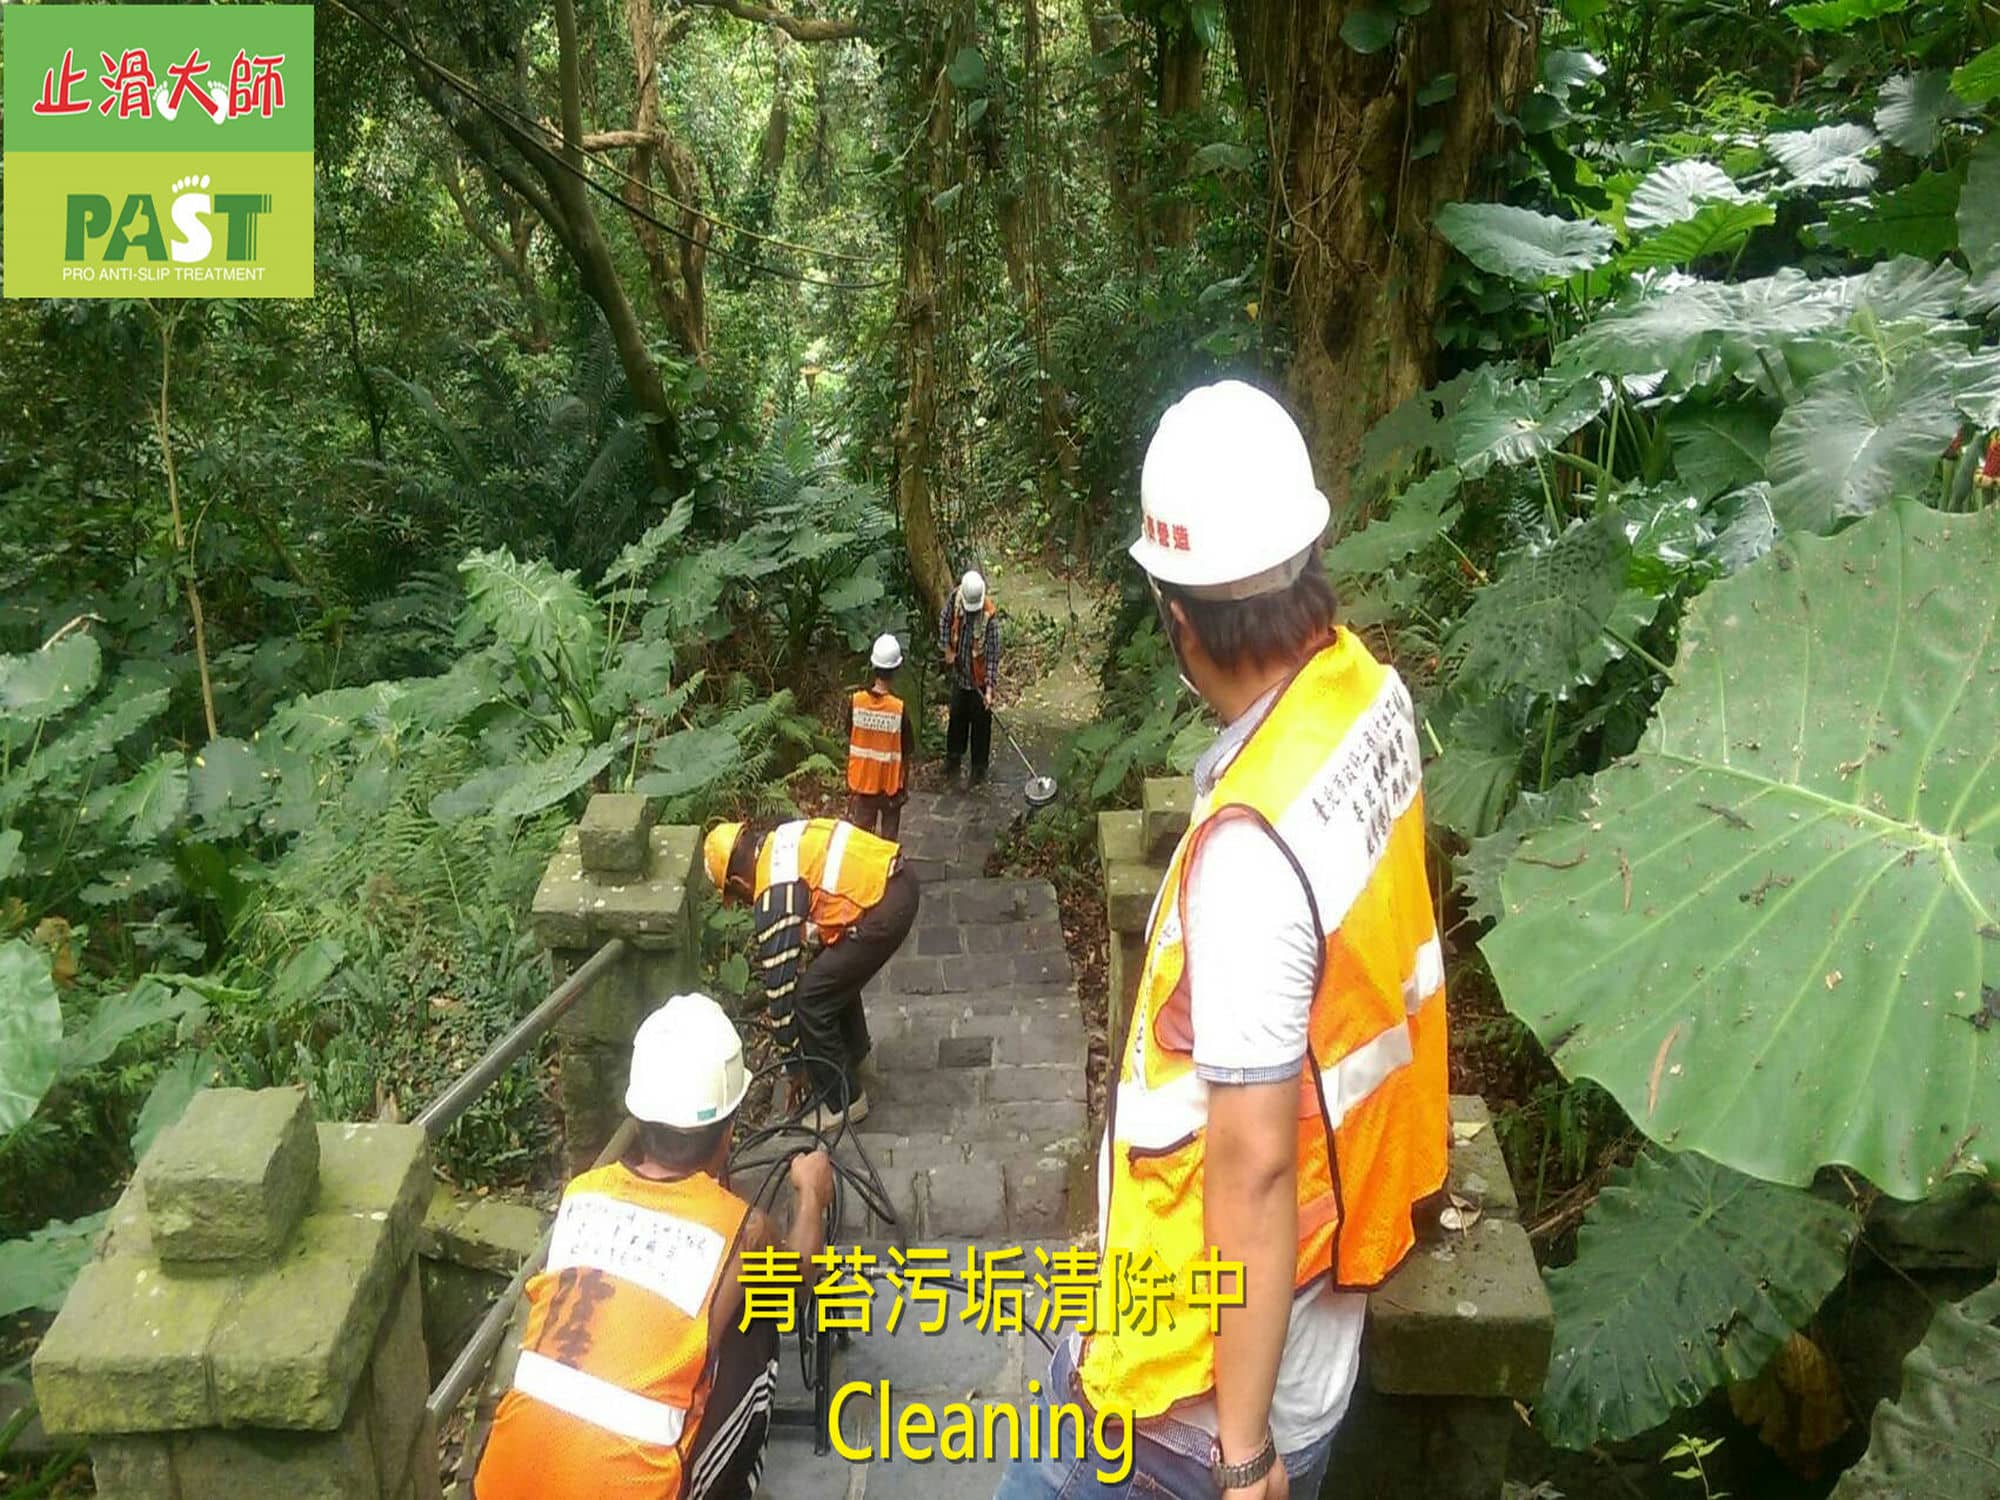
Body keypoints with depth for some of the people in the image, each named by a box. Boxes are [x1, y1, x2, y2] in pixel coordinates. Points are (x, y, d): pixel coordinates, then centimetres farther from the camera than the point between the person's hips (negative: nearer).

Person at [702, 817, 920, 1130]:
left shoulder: (774, 894, -10)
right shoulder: (778, 844, 15)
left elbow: (780, 982, -4)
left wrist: (795, 1060, 6)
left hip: (883, 909, -10)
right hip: (899, 881, 10)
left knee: (810, 999, 3)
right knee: (836, 974, 29)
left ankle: (842, 1101, 15)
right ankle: (852, 1051, 49)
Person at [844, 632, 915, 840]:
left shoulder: (856, 700, -12)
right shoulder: (899, 707, -20)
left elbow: (849, 742, -1)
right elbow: (906, 754, -11)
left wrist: (849, 780, 12)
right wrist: (905, 787, 3)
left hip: (861, 782, 2)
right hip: (890, 785, -2)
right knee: (888, 839, 12)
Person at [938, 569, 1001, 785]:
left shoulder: (990, 618, -27)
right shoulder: (955, 597, -15)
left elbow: (993, 655, -23)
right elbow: (944, 621, 4)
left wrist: (989, 688, -27)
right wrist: (947, 649, -3)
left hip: (979, 677, -4)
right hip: (959, 672, 4)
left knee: (980, 722, 9)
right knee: (957, 716, 21)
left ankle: (979, 766, 25)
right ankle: (953, 755, 41)